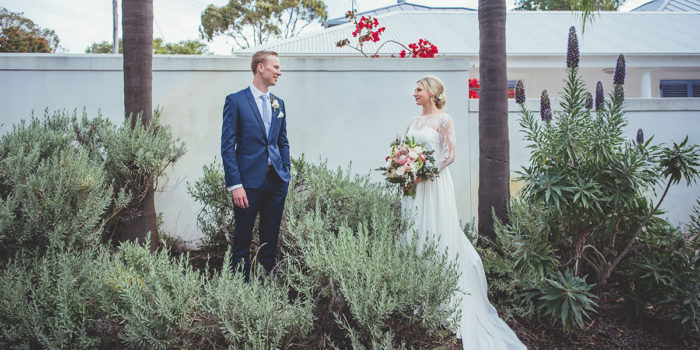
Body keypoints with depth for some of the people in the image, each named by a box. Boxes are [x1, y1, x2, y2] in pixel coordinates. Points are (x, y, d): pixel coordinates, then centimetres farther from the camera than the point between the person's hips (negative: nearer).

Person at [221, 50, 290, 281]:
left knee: (270, 238, 12)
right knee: (242, 238, 5)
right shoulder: (236, 101, -4)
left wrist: (286, 174, 9)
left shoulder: (278, 103, 13)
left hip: (276, 181, 5)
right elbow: (227, 146, -8)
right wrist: (235, 185, -15)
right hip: (249, 181, -5)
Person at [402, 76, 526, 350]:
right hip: (413, 185, 7)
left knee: (437, 232, -3)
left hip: (434, 184, -7)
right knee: (415, 232, 8)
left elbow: (449, 155, -11)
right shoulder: (413, 122, 14)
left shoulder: (443, 120, -5)